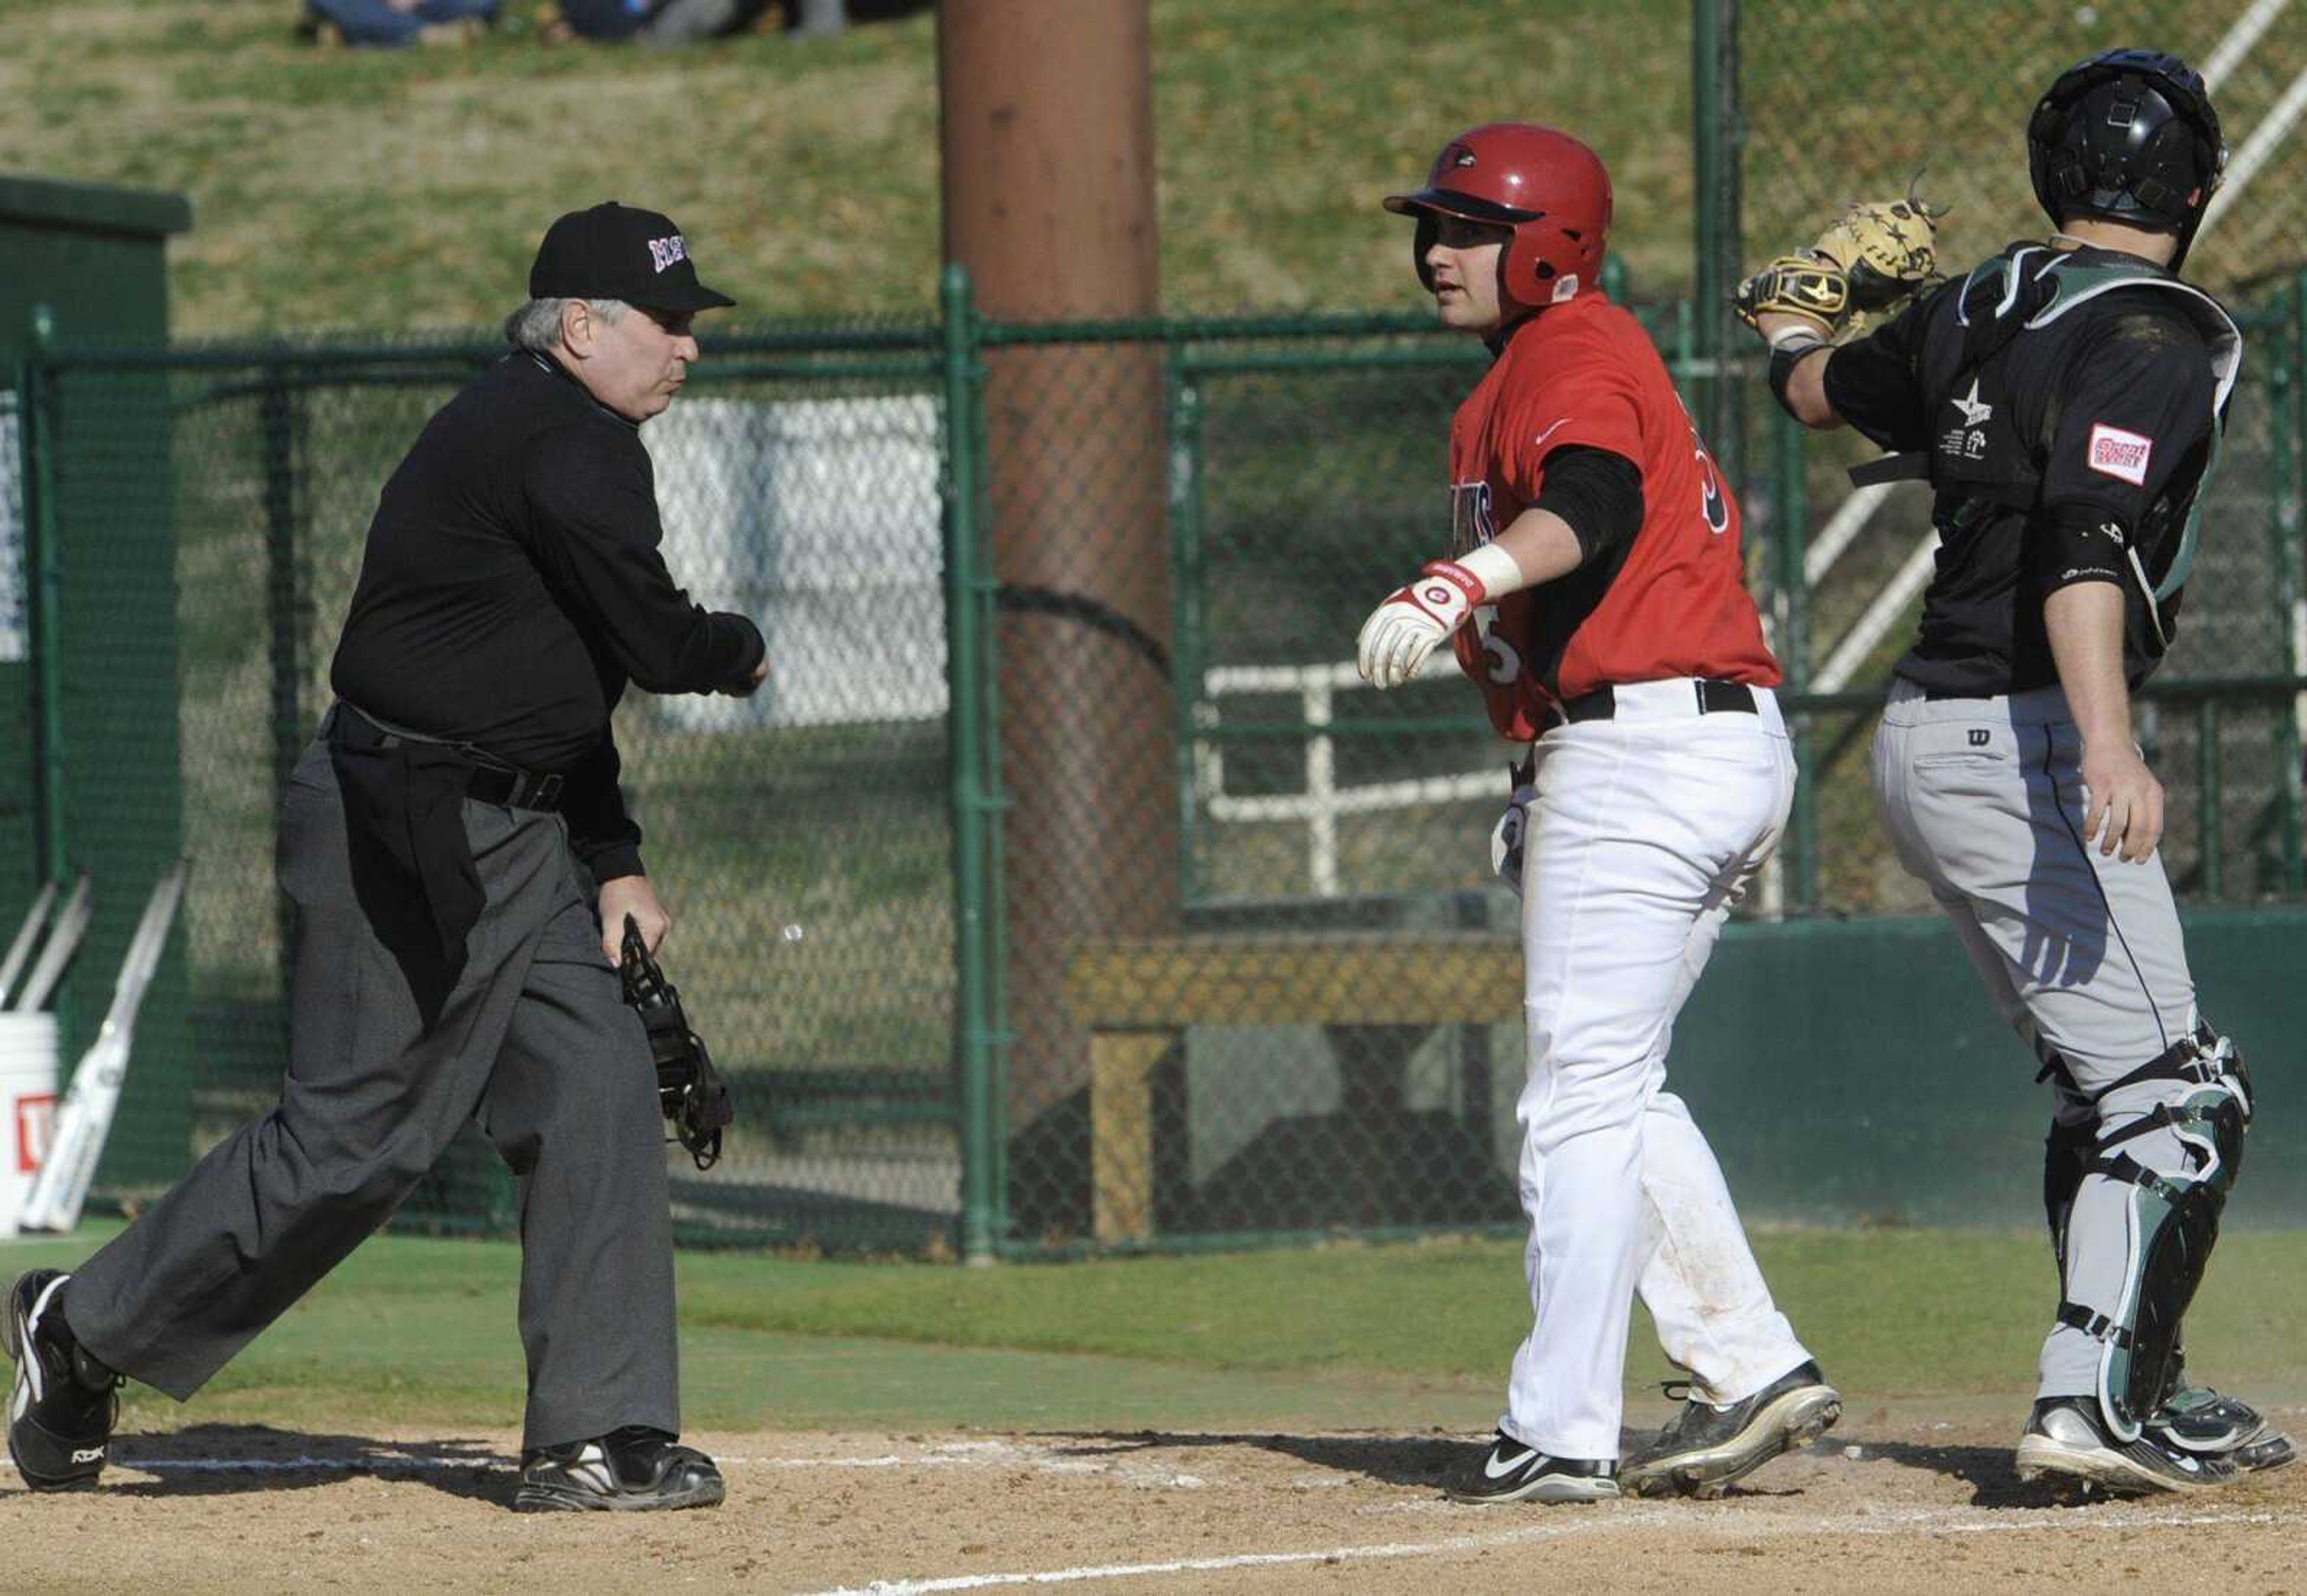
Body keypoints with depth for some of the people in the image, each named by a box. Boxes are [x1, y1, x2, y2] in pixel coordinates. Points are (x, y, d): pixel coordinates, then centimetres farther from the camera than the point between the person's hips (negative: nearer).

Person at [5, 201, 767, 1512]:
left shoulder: (546, 435, 17)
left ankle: (596, 1439, 1)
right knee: (356, 1135, -5)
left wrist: (614, 859, 14)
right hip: (405, 831, -10)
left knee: (598, 1095, 2)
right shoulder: (566, 444, -16)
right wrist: (743, 654, 2)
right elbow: (653, 642, -22)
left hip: (515, 834, 10)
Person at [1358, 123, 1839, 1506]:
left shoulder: (1570, 354, -8)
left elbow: (1592, 505, -29)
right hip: (1732, 753, 11)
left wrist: (1466, 581, -49)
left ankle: (1562, 1434, -6)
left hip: (1637, 750, -11)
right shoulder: (1577, 359, 23)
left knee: (1583, 1100, -7)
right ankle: (1752, 1370, 15)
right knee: (1615, 1092, 18)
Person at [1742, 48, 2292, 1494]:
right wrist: (2107, 742, -38)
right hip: (2022, 743, -9)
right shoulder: (2156, 336, -13)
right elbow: (2086, 545, -27)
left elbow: (1820, 388, 29)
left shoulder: (1975, 312, 10)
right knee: (2174, 1094, -9)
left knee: (2106, 1085, 18)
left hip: (1925, 738, 9)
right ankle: (2096, 1405, -19)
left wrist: (1797, 331, 53)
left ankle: (2148, 1392, 23)